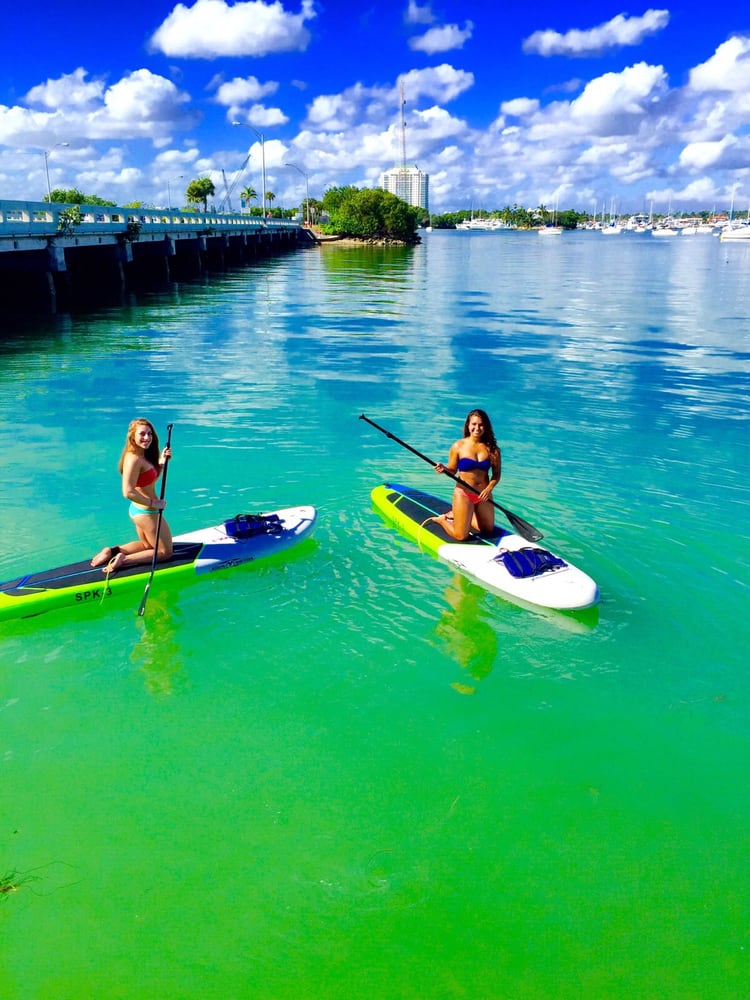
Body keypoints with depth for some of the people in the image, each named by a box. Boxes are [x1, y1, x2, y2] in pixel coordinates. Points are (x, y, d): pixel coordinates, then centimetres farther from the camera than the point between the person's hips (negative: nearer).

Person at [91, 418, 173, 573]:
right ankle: (124, 560, -2)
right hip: (147, 513, -10)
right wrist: (154, 503, -21)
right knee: (165, 552, 6)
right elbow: (128, 492, -30)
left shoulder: (142, 455, 3)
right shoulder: (134, 459, -25)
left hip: (138, 510, 10)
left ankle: (113, 551, 18)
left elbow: (152, 478, 14)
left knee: (147, 545, 31)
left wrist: (162, 462, 0)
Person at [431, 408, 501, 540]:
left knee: (488, 530, 18)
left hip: (483, 495, 4)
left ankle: (460, 516, 36)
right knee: (461, 536, -4)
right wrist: (443, 468, -23)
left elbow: (496, 474, 1)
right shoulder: (458, 446, -8)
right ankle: (441, 519, 25)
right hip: (463, 493, -4)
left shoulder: (492, 448, -4)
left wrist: (489, 489, -15)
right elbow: (452, 470, -2)